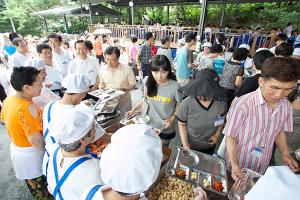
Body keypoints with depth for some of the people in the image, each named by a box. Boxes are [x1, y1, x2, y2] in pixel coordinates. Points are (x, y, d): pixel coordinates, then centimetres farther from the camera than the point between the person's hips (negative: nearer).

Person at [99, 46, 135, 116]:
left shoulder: (127, 69, -11)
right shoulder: (103, 70, 1)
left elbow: (132, 84, -5)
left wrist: (123, 89, -22)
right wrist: (101, 87, -6)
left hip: (124, 102, -3)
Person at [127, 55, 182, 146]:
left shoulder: (175, 87, -19)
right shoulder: (147, 81, -10)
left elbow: (179, 106, -6)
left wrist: (172, 118, -19)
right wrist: (133, 110, -3)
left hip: (165, 128, -2)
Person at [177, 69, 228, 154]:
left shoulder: (221, 102, -21)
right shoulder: (186, 104, -30)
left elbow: (222, 119, 0)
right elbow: (182, 124, -14)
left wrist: (217, 134, -10)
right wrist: (185, 144, -21)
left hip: (210, 145, 3)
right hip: (191, 146, -3)